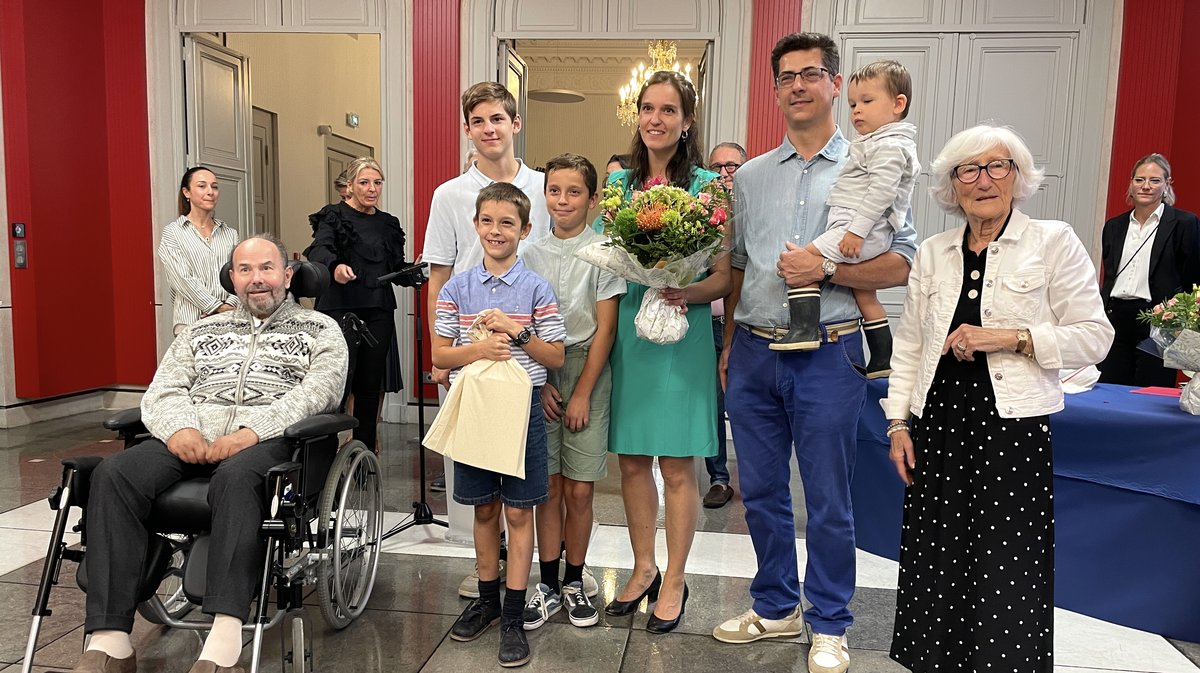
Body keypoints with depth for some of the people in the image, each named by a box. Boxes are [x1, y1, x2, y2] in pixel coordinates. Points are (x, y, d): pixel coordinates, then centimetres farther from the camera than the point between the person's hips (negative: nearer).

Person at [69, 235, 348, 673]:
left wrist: (253, 430, -18)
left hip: (268, 440, -4)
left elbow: (318, 391, -3)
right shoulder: (202, 332, 28)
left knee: (236, 477, -38)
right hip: (192, 440, 4)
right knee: (114, 473, -25)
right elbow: (162, 391, 17)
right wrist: (178, 427, -8)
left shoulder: (320, 330, 15)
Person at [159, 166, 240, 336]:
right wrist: (218, 308, -12)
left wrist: (230, 306, -12)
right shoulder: (172, 233, 5)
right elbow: (182, 279, -5)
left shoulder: (230, 233, 15)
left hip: (230, 320, 3)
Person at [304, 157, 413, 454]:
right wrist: (335, 266, -40)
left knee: (371, 385, 8)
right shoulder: (333, 217, 0)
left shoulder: (389, 224, 17)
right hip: (341, 309, -5)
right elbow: (318, 251, -18)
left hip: (379, 312, 5)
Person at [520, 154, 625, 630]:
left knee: (579, 490, 2)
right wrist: (541, 383, -4)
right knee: (548, 486, 5)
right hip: (540, 374, 2)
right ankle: (548, 585, 18)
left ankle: (574, 582, 20)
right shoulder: (531, 254, 6)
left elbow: (605, 327, -5)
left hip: (587, 372, -2)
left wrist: (582, 393, -8)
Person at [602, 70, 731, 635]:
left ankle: (673, 582, 20)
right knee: (632, 459, 10)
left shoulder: (707, 186, -2)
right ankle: (644, 569, 29)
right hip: (624, 329, 4)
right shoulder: (618, 182, 9)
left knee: (677, 465, 3)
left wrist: (686, 293, -22)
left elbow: (725, 275, -5)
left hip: (683, 334, -3)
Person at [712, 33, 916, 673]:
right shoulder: (751, 175, 13)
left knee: (828, 501, 5)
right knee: (760, 492, 13)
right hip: (754, 355, 4)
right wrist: (729, 345, 13)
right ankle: (776, 607, 32)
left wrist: (827, 268, -17)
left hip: (827, 355, -4)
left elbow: (903, 264, -4)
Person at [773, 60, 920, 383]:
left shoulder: (889, 146, -10)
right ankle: (883, 358, 23)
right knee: (865, 295, 16)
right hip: (869, 239, 11)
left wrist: (857, 230, -25)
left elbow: (880, 193, -22)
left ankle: (805, 329, -25)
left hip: (863, 234, -11)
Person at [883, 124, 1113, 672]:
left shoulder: (1054, 242, 1)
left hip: (1013, 426, -3)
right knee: (936, 564, 8)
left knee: (1005, 570, -2)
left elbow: (1094, 336, -2)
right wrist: (898, 422, 6)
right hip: (939, 426, 3)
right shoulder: (931, 254, 11)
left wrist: (1010, 338, -15)